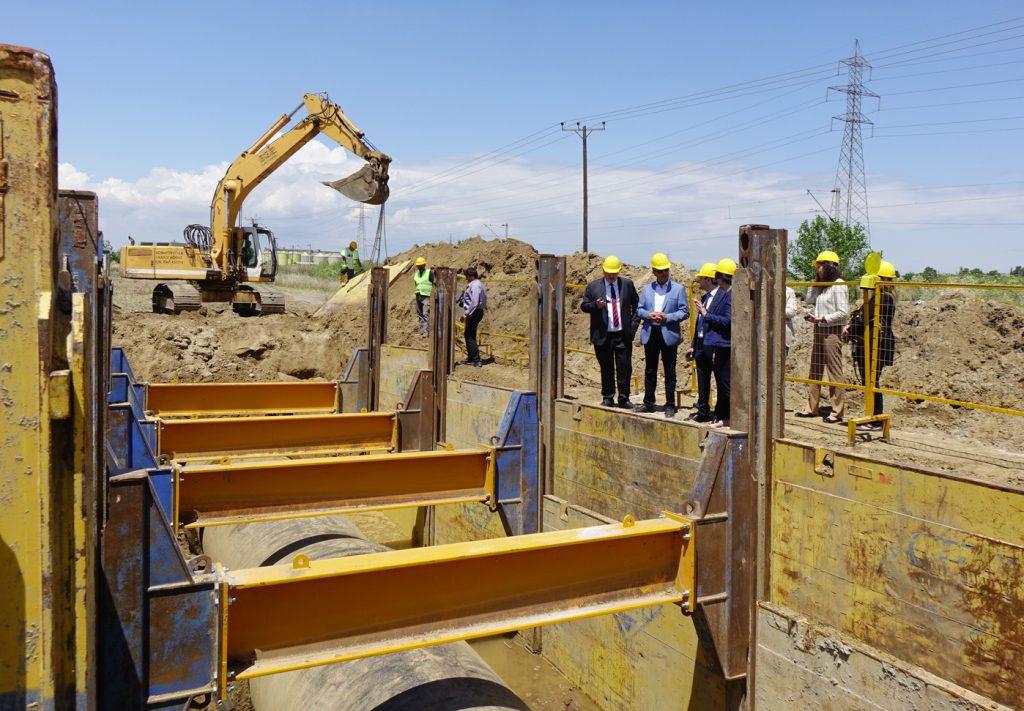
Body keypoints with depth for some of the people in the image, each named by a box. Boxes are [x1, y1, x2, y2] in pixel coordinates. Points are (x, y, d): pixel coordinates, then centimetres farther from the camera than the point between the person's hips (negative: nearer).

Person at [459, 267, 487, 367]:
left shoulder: (475, 285, -17)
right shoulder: (478, 284, 16)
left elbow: (474, 302, -25)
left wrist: (466, 314, -22)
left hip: (474, 313, -11)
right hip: (477, 312, 11)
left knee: (470, 336, -7)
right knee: (469, 335, 17)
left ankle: (477, 360, -7)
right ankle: (471, 358, 26)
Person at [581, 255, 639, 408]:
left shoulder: (627, 284, 7)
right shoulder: (593, 286, 4)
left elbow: (636, 304, 17)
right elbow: (584, 306, 3)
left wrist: (633, 323, 9)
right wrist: (595, 305, -17)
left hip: (623, 334, 1)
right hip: (603, 335, -1)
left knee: (625, 367, 0)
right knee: (606, 368, 6)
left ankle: (623, 399, 10)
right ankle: (607, 398, 17)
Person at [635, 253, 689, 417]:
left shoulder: (678, 289, 1)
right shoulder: (647, 289, 12)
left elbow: (684, 312, -2)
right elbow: (639, 309, 12)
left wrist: (667, 317, -15)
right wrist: (648, 315, -9)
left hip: (669, 335, -3)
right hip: (650, 334, 3)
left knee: (669, 372, 2)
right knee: (650, 371, 10)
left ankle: (670, 405, 9)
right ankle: (648, 402, 19)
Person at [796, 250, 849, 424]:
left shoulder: (838, 285, -12)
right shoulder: (821, 286, 14)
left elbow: (843, 313, -17)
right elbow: (808, 299, 17)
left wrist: (821, 318, -20)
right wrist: (815, 281, 11)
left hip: (832, 331, -9)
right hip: (819, 331, 9)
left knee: (834, 371, -4)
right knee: (815, 370, 12)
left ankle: (837, 412, 1)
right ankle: (812, 408, 19)